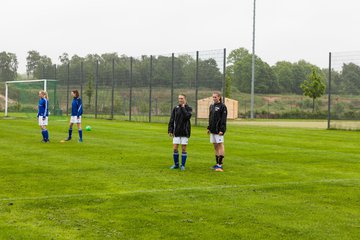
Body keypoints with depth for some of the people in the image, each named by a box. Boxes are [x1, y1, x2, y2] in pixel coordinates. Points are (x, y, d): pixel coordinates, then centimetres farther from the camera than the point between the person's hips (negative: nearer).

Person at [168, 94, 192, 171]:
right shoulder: (175, 108, 6)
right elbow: (171, 120, 6)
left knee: (183, 149, 1)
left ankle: (183, 165, 9)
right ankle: (176, 164, 15)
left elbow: (187, 116, -19)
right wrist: (170, 130, 0)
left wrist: (183, 107, -13)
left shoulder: (189, 108, 0)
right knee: (175, 148, 1)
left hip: (185, 132, -2)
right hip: (176, 132, 2)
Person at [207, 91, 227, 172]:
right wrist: (209, 128, 15)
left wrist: (222, 129, -19)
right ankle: (217, 163, 17)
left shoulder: (222, 106, -8)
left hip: (218, 130, -8)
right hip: (212, 129, 8)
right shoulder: (211, 106, 15)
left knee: (220, 145, -7)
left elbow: (223, 119, -13)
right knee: (215, 146, 10)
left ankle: (220, 164, -7)